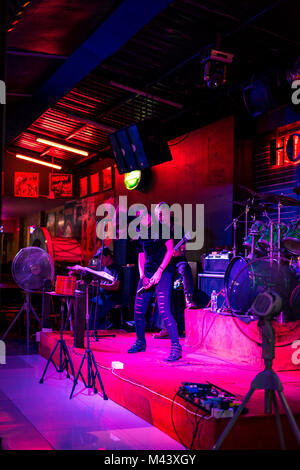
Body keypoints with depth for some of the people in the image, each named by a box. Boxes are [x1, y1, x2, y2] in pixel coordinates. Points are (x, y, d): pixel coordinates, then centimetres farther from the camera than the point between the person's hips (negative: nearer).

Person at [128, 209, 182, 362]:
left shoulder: (161, 228, -1)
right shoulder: (141, 235, 17)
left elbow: (170, 250, -7)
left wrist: (159, 272, -14)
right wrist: (142, 276, 3)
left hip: (163, 272, -7)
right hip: (147, 274, 7)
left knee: (164, 310, -18)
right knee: (138, 310, 6)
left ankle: (176, 347, -14)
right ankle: (140, 342, 26)